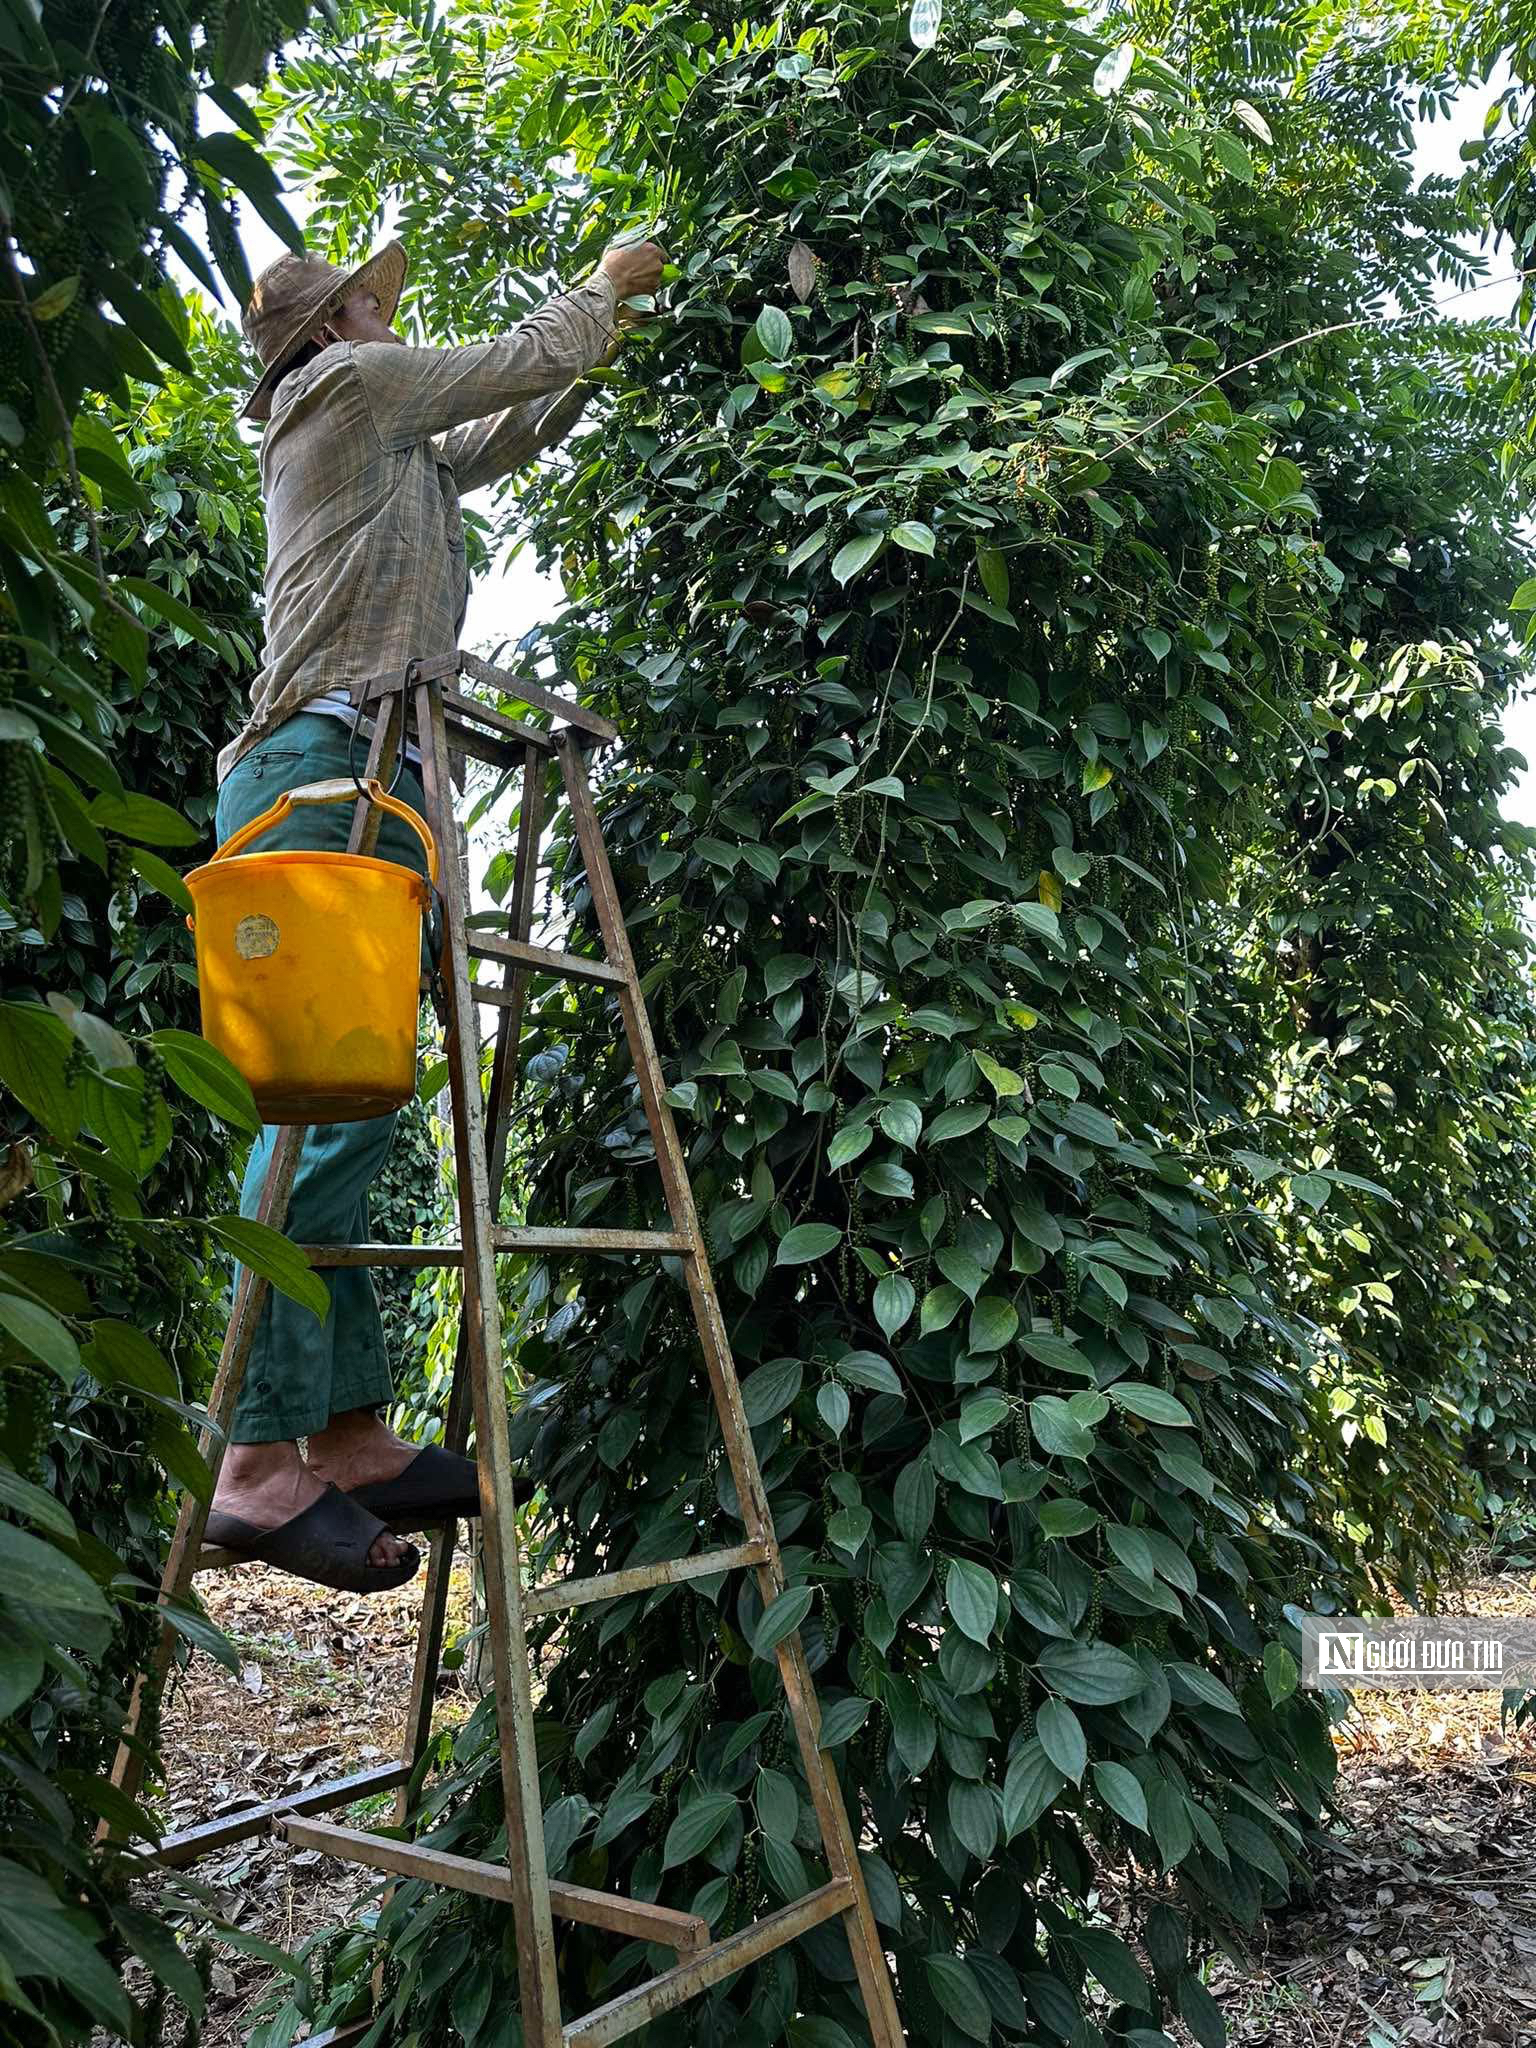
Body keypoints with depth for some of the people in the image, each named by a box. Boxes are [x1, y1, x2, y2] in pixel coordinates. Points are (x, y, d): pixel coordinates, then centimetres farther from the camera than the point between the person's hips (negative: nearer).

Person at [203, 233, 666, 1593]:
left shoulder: (398, 444, 33)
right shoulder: (347, 384, 9)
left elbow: (515, 430, 42)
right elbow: (525, 363, 12)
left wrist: (607, 347, 43)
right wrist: (609, 286, 29)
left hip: (356, 778, 10)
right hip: (333, 765, -10)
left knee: (341, 1105, 1)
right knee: (336, 1098, -18)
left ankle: (350, 1437, 2)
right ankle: (265, 1462, -18)